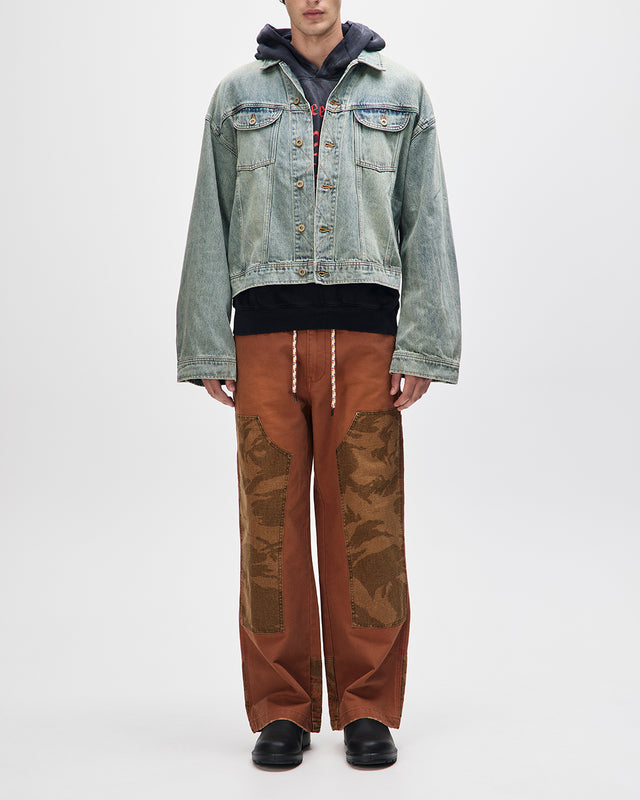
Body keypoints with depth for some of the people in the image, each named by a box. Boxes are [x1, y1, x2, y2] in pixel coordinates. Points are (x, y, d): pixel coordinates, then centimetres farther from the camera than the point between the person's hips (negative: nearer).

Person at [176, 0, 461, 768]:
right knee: (271, 522, 1)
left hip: (364, 336, 0)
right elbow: (210, 226, 10)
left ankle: (368, 708, 12)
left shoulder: (401, 92, 13)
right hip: (265, 333, 1)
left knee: (367, 522, -2)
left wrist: (423, 346, -2)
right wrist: (207, 349, 2)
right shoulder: (238, 94, 15)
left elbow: (426, 224, 7)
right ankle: (282, 710, 13)